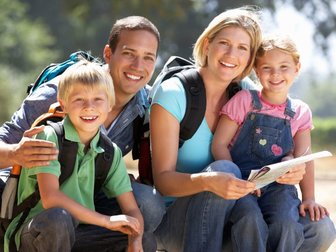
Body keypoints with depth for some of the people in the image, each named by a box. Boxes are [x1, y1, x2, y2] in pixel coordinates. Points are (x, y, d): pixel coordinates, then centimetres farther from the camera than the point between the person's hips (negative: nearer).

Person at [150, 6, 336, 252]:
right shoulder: (172, 95, -11)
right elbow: (163, 179, -16)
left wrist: (291, 170, -19)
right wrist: (207, 182, -37)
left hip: (226, 222, 5)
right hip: (174, 219, -5)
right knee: (224, 168, -33)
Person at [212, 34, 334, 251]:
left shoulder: (300, 112, 11)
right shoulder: (244, 101, 2)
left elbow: (304, 158, 8)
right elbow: (219, 144, -2)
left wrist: (309, 198, -5)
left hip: (278, 185, 2)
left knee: (286, 224, -30)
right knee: (251, 220, -34)